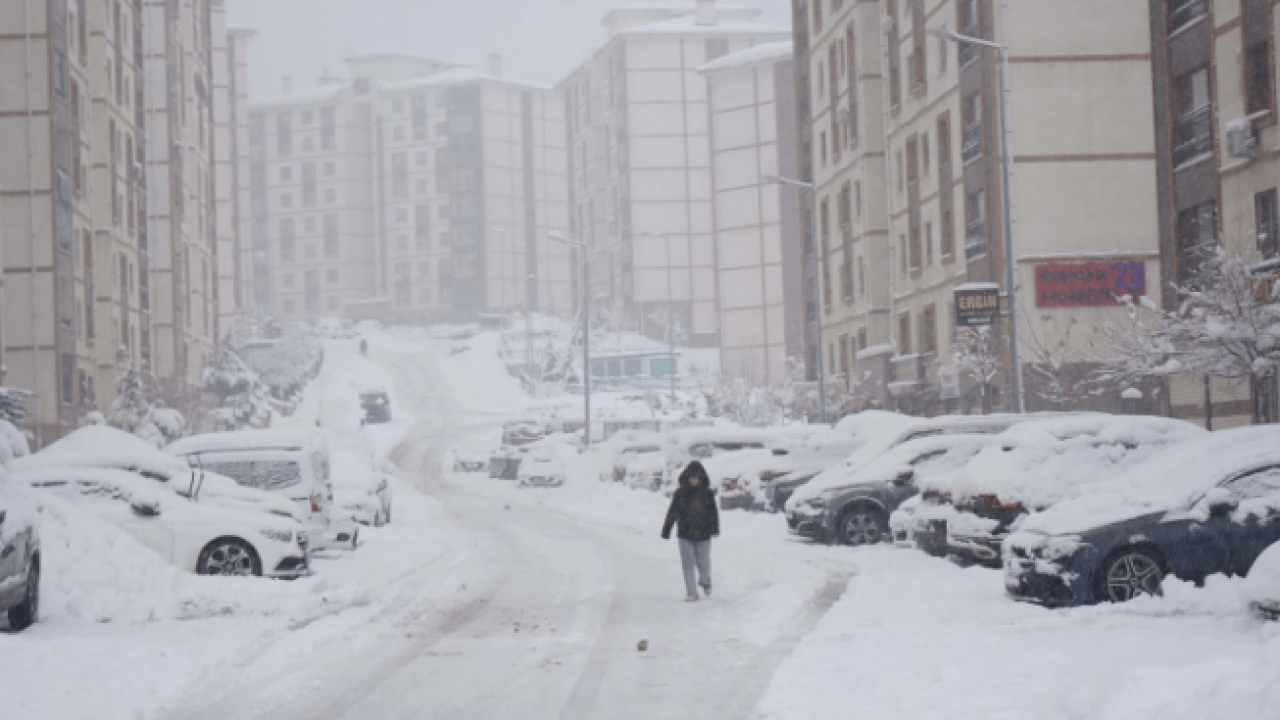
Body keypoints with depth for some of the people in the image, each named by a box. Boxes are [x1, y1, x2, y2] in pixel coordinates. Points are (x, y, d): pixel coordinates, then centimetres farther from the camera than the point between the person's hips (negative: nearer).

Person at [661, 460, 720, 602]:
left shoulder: (707, 494, 1)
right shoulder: (680, 493, 0)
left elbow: (713, 513, 1)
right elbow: (672, 512, 4)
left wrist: (715, 529, -13)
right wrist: (666, 530, 4)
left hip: (703, 534, 0)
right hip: (685, 535, 0)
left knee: (703, 562, 8)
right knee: (688, 565, -1)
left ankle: (705, 582, 38)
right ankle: (691, 593, 4)